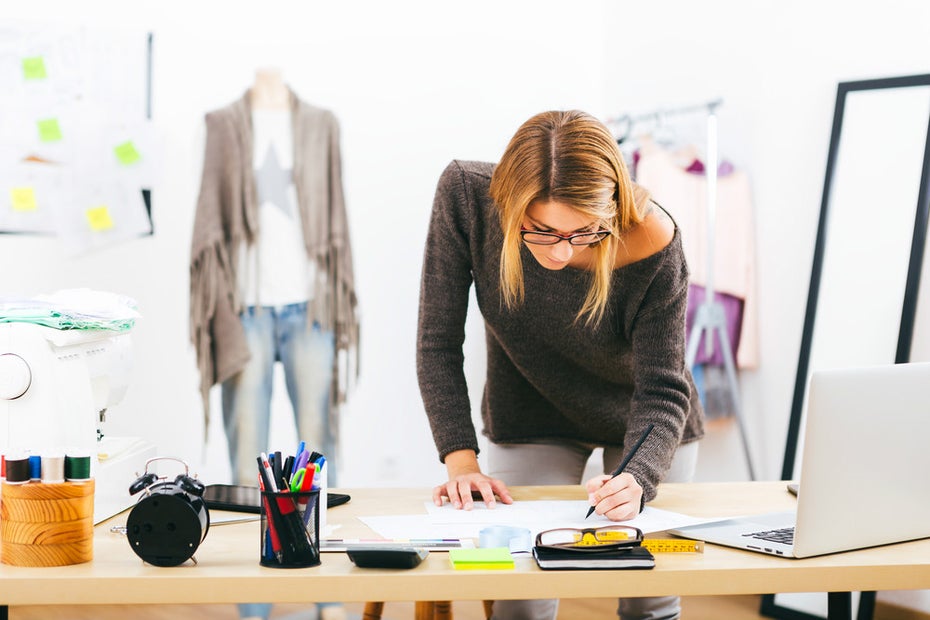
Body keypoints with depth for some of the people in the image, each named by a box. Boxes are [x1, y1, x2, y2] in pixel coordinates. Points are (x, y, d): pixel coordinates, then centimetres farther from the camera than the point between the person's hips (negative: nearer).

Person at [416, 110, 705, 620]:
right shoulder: (466, 195, -30)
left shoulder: (650, 241, -33)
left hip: (643, 423, 0)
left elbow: (663, 390, -26)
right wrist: (461, 461, -29)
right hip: (531, 421, 1)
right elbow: (438, 343, -21)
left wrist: (637, 479, -44)